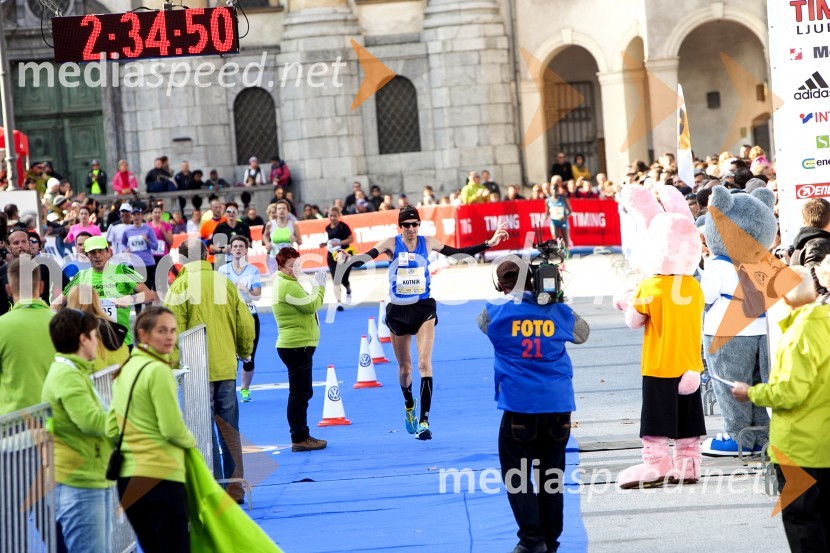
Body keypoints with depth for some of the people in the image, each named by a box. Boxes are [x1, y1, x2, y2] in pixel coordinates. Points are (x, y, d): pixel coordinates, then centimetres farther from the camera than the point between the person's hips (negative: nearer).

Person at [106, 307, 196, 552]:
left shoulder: (126, 369, 13)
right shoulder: (159, 370, -12)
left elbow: (111, 429, 14)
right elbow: (173, 429, -14)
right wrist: (191, 442, 4)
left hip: (128, 477, 9)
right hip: (160, 476, -9)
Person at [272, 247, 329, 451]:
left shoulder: (284, 283, 17)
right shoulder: (288, 286, -16)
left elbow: (305, 306, 18)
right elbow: (311, 305, -16)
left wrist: (318, 285, 7)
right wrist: (321, 285, -6)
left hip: (297, 345, 11)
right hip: (297, 346, -11)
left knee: (302, 393, 16)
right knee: (299, 394, -7)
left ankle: (302, 436, 22)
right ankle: (299, 439, -4)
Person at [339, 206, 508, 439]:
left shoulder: (428, 243, 0)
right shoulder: (391, 244, -6)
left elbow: (458, 252, 6)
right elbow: (365, 257, -17)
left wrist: (489, 244, 2)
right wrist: (347, 259, -38)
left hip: (424, 308, 0)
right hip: (398, 310, 0)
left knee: (424, 363, -15)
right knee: (404, 367, 14)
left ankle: (424, 421, -17)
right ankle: (409, 406, 44)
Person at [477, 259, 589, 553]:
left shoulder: (496, 314, -3)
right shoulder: (559, 312, 3)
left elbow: (482, 321, 21)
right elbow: (583, 333, 24)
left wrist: (510, 298, 30)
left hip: (520, 407, -3)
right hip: (559, 405, 3)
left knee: (515, 475, 5)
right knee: (552, 475, 13)